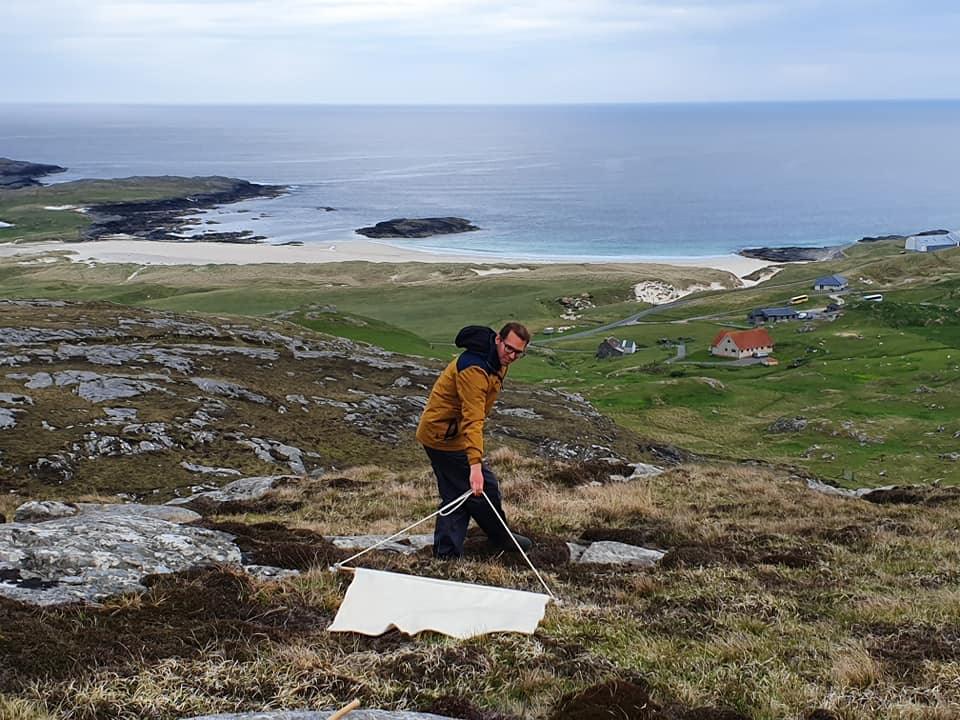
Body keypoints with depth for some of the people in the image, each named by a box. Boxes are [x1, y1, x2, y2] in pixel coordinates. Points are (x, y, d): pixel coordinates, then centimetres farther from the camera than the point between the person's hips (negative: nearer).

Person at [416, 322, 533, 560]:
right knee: (485, 487, 2)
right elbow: (472, 421, -36)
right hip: (445, 436, -10)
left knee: (455, 496, 11)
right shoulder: (474, 370, -28)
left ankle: (446, 554, 14)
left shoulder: (497, 362, 5)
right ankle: (501, 538, 22)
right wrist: (475, 465, -42)